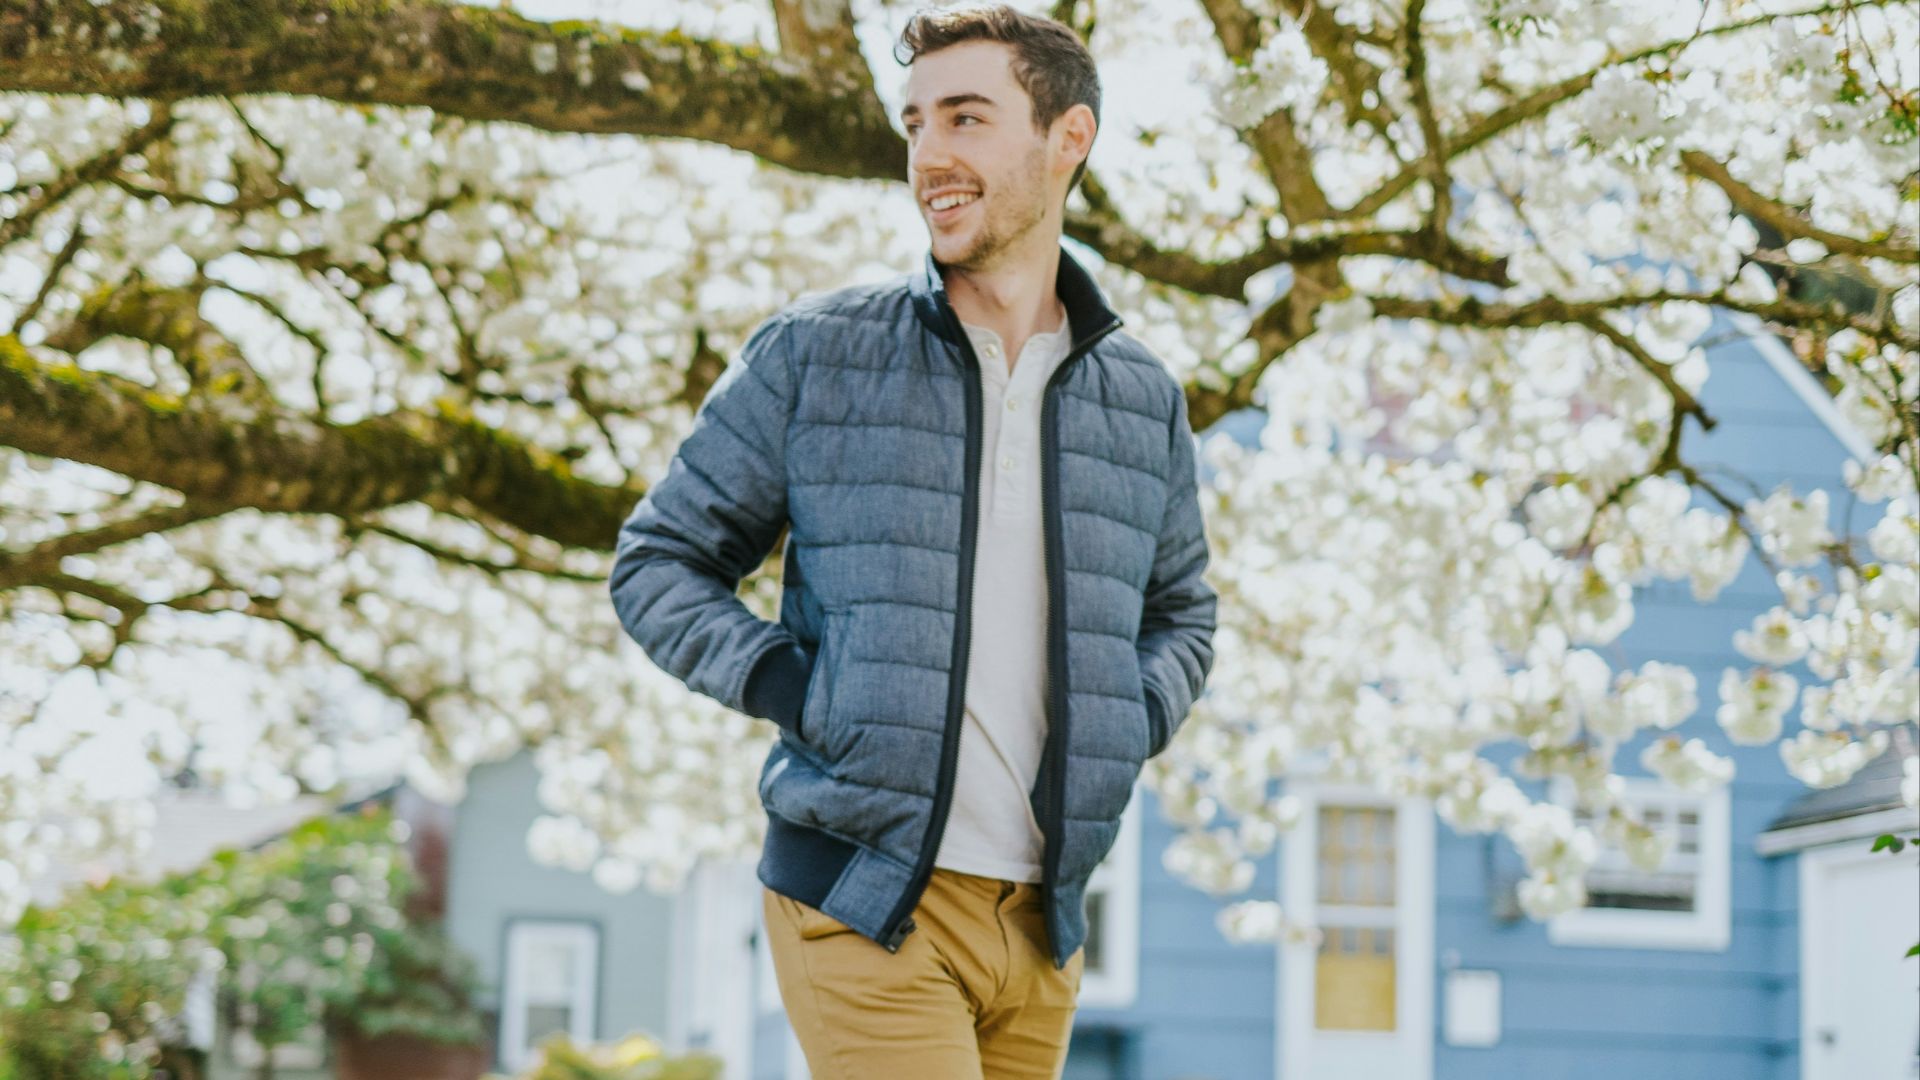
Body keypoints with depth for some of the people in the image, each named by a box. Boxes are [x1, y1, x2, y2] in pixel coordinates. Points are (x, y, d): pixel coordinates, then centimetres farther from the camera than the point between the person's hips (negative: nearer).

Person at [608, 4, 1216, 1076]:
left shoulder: (1145, 400, 8)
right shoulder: (814, 355, -2)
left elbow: (1180, 615, 23)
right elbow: (659, 563, 5)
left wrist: (1126, 727, 2)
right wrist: (792, 692, -10)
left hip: (1039, 923, 4)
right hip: (863, 904, -4)